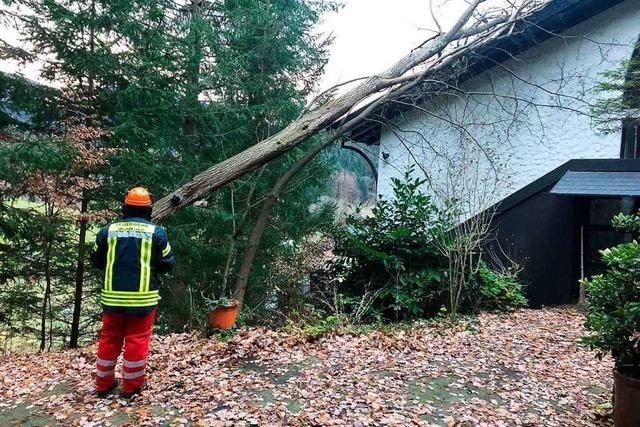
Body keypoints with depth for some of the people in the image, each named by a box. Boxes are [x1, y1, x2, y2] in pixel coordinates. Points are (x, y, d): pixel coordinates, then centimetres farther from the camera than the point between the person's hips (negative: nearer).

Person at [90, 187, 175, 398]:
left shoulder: (108, 231, 1)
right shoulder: (156, 232, -6)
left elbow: (96, 261, 11)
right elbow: (167, 264, -1)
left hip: (113, 296, 3)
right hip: (143, 297, -3)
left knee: (109, 338, 16)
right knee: (137, 340, 8)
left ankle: (104, 383, 28)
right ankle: (131, 386, 16)